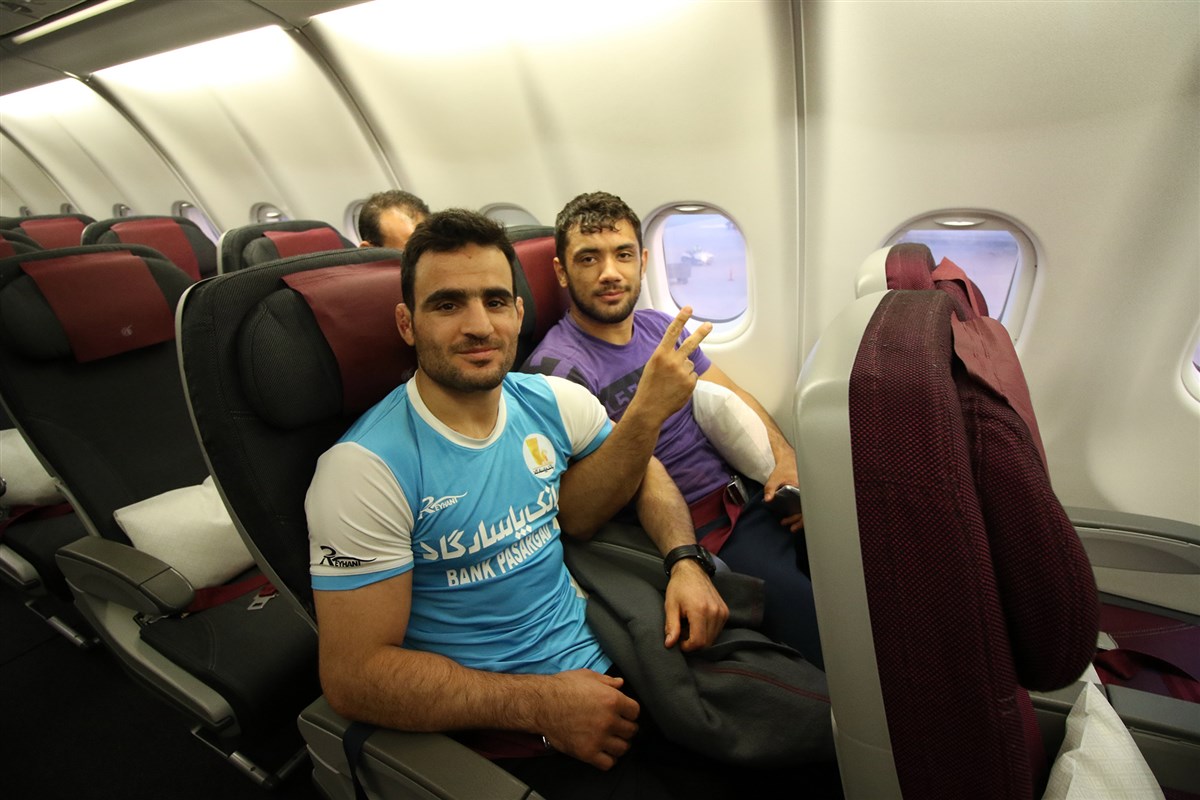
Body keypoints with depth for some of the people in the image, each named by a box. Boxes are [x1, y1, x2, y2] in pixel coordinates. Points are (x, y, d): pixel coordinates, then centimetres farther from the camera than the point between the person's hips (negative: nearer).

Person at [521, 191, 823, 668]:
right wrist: (647, 409, -35)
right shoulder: (556, 366, -12)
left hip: (754, 495, 8)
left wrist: (785, 459, 2)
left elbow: (733, 396, 18)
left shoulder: (660, 326, 12)